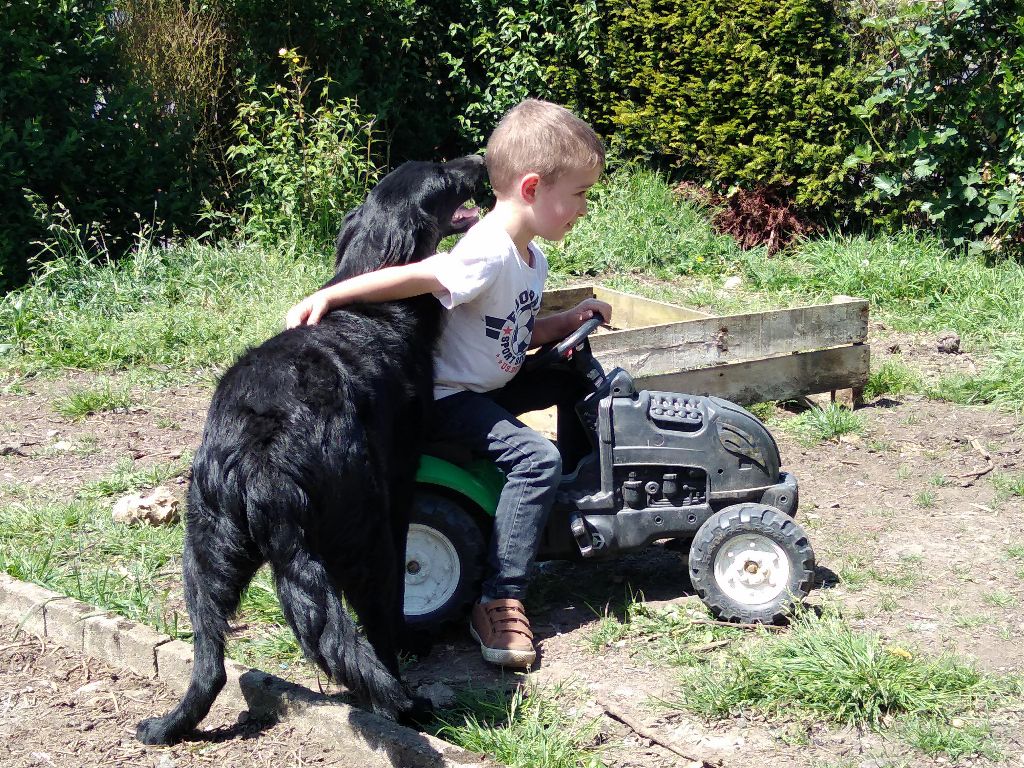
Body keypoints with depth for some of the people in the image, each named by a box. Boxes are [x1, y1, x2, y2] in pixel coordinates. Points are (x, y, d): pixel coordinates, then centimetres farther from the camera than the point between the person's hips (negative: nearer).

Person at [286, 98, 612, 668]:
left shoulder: (532, 259, 7)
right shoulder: (488, 255, -26)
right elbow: (410, 278, -37)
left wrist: (570, 321, 1)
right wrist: (327, 297, -44)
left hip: (491, 384, 10)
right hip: (448, 398, -10)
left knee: (578, 379, 11)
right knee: (536, 459, -25)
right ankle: (500, 602, -22)